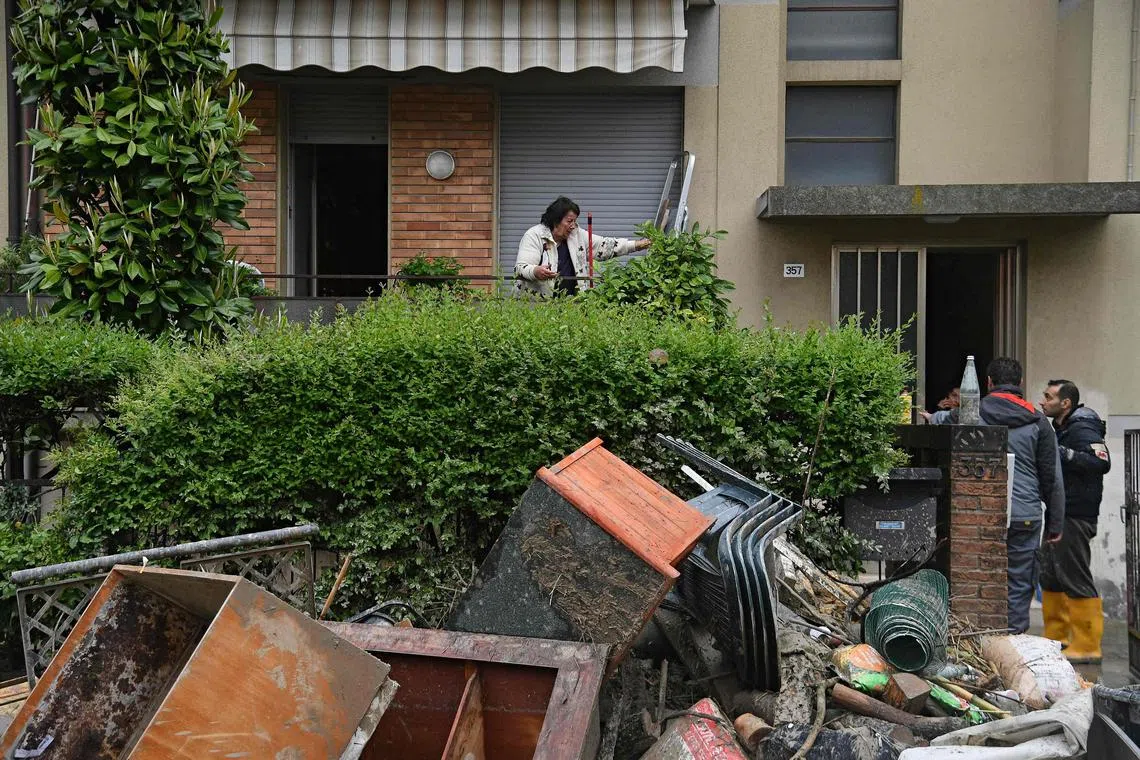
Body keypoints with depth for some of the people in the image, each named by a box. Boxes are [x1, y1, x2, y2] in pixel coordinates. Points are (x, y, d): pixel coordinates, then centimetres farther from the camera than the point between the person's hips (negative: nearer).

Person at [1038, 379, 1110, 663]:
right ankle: (1056, 636, 26)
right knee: (1050, 575, 15)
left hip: (1076, 517, -10)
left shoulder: (1082, 429, -15)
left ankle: (1087, 647, -1)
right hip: (1060, 514, 10)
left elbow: (1101, 463, -29)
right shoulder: (1060, 428, 15)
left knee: (1075, 577, -7)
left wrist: (1062, 453, -31)